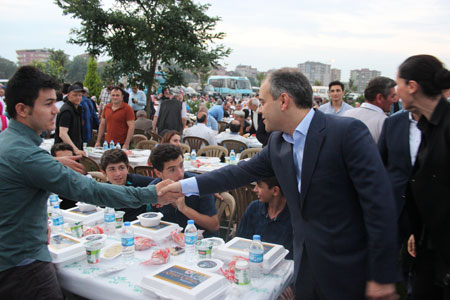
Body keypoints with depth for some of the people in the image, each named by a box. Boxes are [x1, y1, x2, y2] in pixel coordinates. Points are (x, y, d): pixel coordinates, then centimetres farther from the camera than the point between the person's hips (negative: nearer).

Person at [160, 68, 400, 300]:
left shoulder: (348, 132, -19)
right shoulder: (278, 142, 1)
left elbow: (379, 202, -19)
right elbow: (242, 172, 10)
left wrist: (383, 276, -17)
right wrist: (184, 186, 9)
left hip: (348, 271, -6)